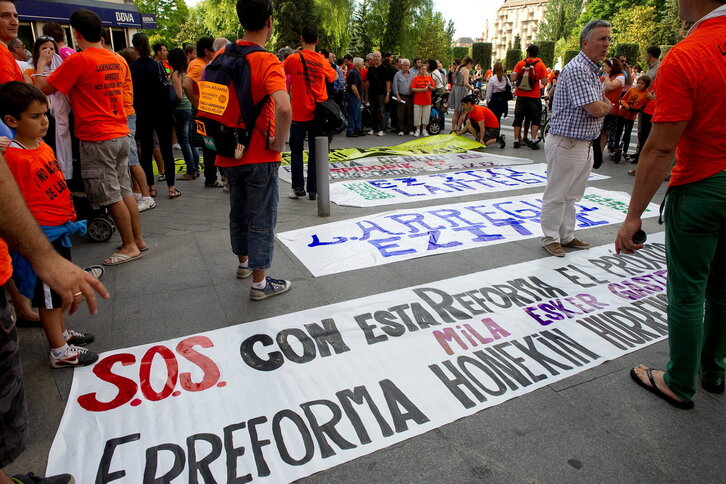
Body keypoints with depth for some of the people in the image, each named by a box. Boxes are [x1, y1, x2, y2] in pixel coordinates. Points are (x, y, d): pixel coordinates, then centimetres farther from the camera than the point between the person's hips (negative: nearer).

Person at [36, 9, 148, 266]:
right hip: (121, 134, 7)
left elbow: (44, 88, -5)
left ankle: (129, 246, 6)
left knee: (111, 196, 0)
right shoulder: (115, 60, 10)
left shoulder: (78, 60, -12)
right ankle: (138, 239, 20)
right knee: (124, 191, 13)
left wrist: (40, 64, 11)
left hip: (96, 138, -7)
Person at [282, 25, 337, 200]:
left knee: (296, 151, 9)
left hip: (299, 113, -2)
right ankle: (313, 190, 8)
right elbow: (334, 77, 20)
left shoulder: (294, 59, -7)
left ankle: (298, 187, 7)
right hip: (318, 112, 2)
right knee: (315, 152, 7)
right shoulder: (322, 61, 1)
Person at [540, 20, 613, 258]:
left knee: (571, 196, 17)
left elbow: (602, 103, 19)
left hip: (584, 144, 10)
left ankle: (566, 236, 28)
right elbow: (596, 109, -22)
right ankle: (550, 238, 14)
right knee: (556, 195, 2)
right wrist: (607, 106, -1)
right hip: (566, 143, -10)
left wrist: (603, 105, -3)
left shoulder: (593, 70, 16)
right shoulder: (577, 69, -17)